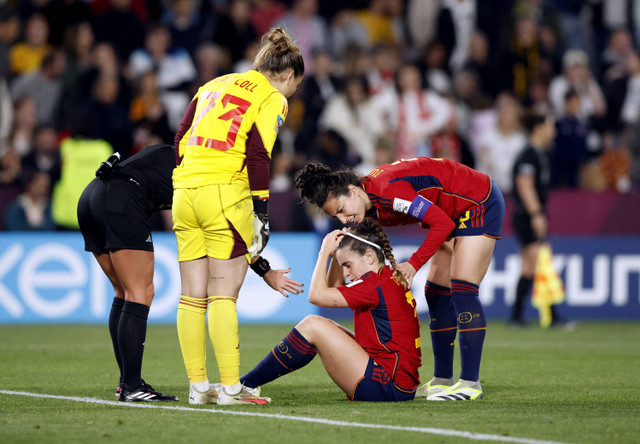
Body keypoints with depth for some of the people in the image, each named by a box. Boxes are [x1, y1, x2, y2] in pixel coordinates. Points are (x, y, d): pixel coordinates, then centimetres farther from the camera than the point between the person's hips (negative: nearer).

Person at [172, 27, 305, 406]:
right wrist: (261, 213, -10)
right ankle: (231, 388, -4)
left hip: (184, 190, 6)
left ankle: (198, 386, 11)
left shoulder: (215, 86, 20)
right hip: (225, 193, -6)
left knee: (192, 297, 8)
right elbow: (258, 155, -11)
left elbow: (181, 140, 16)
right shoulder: (272, 99, 1)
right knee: (224, 296, -5)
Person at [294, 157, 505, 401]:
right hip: (453, 215, 10)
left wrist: (414, 263, -29)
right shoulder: (371, 209, -3)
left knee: (461, 290, -16)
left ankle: (470, 383, -16)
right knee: (437, 293, 9)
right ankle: (443, 379, 16)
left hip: (479, 203, -10)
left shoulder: (389, 190, -32)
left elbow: (443, 223, -30)